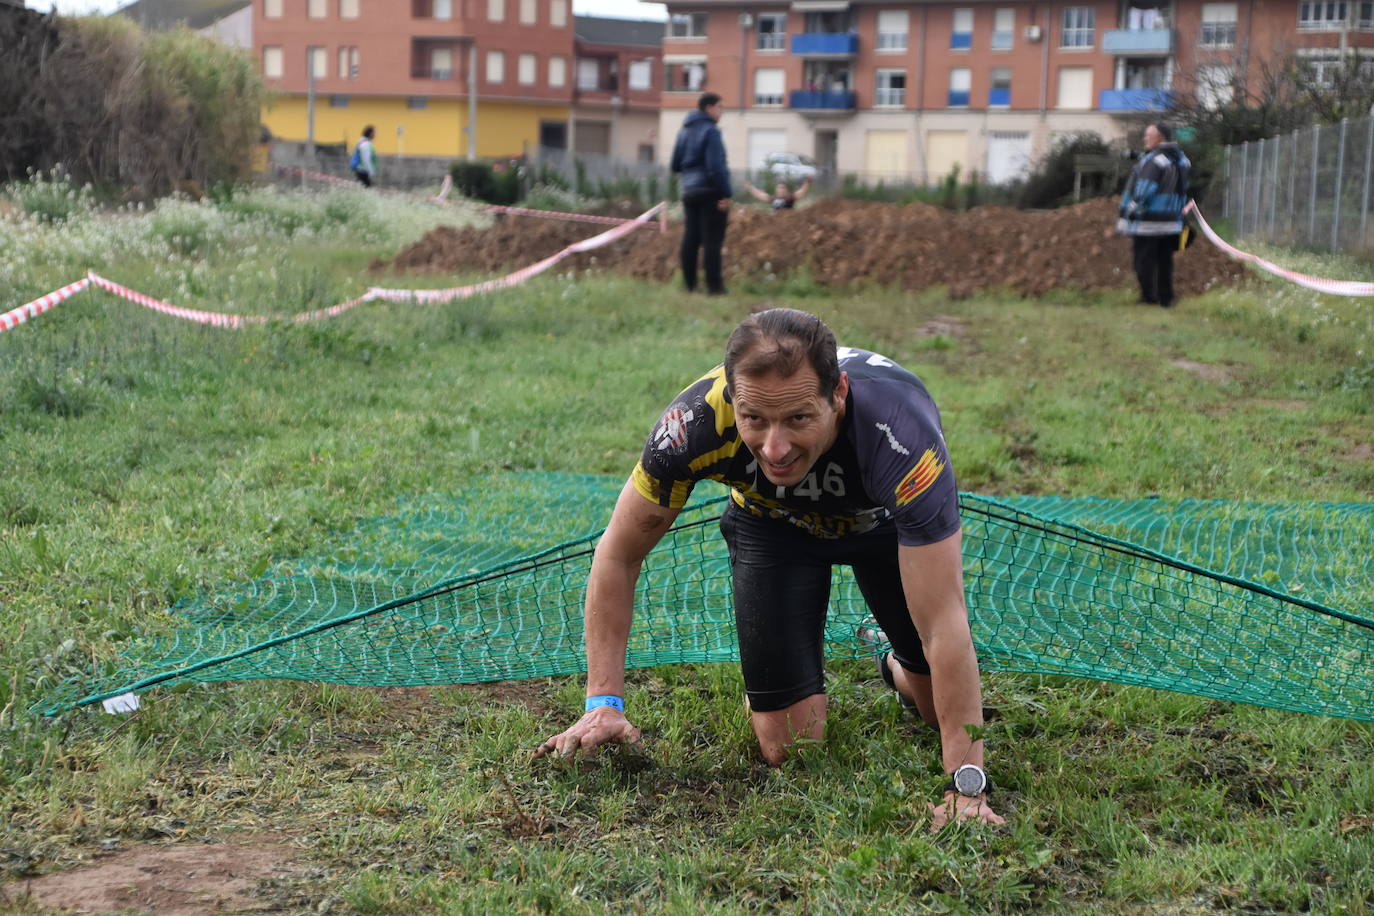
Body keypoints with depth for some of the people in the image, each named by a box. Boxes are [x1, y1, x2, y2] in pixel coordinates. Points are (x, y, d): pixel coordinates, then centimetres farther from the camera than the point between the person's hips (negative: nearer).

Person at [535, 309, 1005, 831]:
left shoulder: (902, 431, -45)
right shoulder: (695, 423, -39)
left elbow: (944, 624, -43)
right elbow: (618, 555, -21)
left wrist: (967, 787, -46)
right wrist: (604, 702, -26)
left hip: (886, 521, 0)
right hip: (773, 523, 0)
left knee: (945, 709, 2)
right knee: (789, 748, -9)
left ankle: (899, 671, 36)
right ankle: (764, 692, 25)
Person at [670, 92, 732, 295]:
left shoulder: (684, 132, 13)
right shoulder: (710, 131, -12)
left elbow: (675, 165, 17)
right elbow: (716, 166, -19)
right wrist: (726, 193, -18)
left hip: (689, 192, 7)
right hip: (711, 192, -7)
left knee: (691, 238, 9)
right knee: (712, 240, -5)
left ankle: (689, 284, 10)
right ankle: (713, 285, -5)